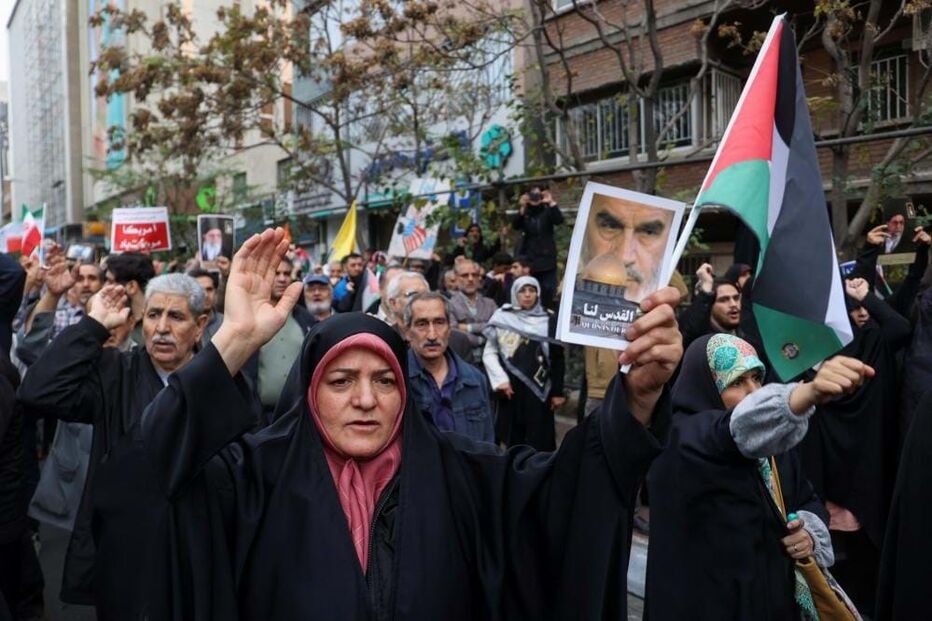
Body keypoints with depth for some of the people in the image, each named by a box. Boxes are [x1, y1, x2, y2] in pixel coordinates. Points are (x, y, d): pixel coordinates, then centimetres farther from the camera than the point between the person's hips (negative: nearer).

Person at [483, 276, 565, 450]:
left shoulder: (549, 320, 5)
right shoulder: (502, 317, 4)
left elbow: (557, 359, 5)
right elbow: (489, 352, 4)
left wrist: (558, 392, 2)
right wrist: (500, 379, -8)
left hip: (538, 390, 0)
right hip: (510, 388, 1)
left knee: (540, 442, -2)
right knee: (513, 440, 6)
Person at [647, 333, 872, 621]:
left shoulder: (774, 442, 5)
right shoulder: (685, 437, -18)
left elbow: (809, 502, 14)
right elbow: (743, 425, -38)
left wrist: (810, 532, -9)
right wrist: (810, 392, -55)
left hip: (778, 597, 7)